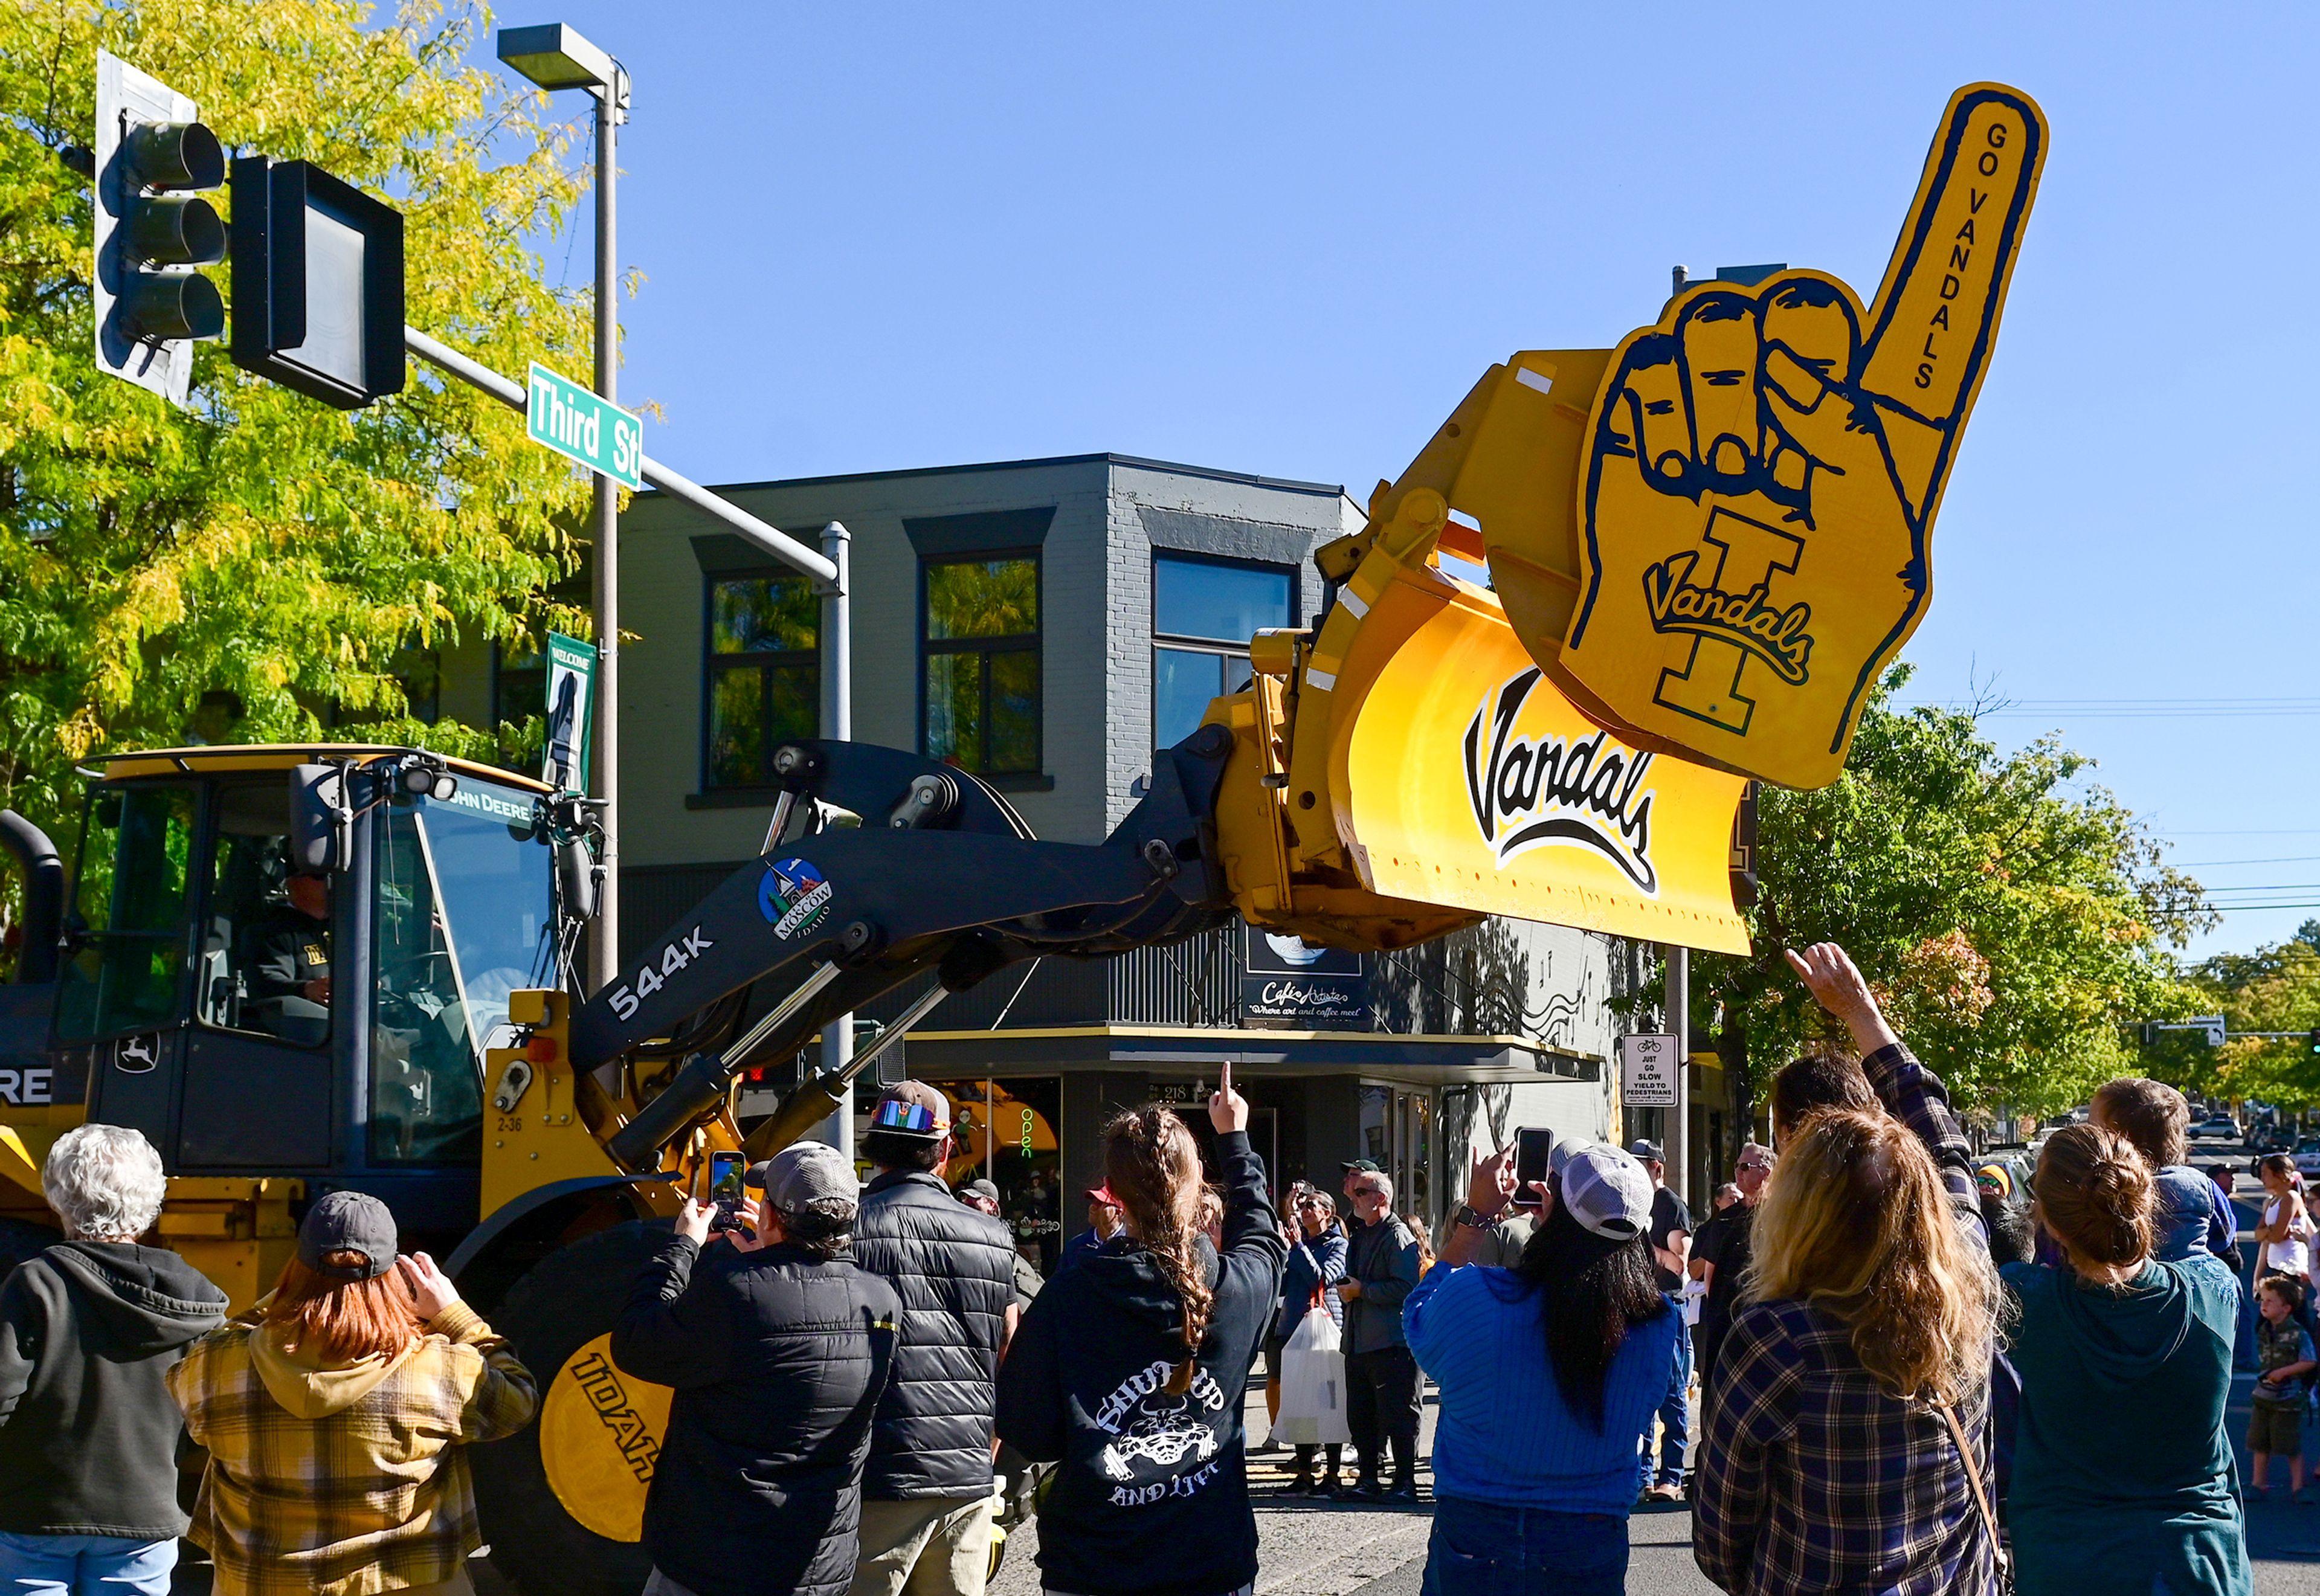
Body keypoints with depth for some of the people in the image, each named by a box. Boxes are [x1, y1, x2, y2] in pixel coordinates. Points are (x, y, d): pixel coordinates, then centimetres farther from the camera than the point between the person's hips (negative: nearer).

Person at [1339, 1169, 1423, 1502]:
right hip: (1359, 1342, 9)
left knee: (1398, 1416, -5)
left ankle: (1405, 1483, 0)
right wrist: (1346, 1290, 8)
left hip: (1392, 1343, -9)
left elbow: (1406, 1288, -20)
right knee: (1360, 1415, 10)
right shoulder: (1360, 1235, 20)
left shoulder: (1398, 1237, -9)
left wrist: (1361, 1290, -15)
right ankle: (1369, 1477, 18)